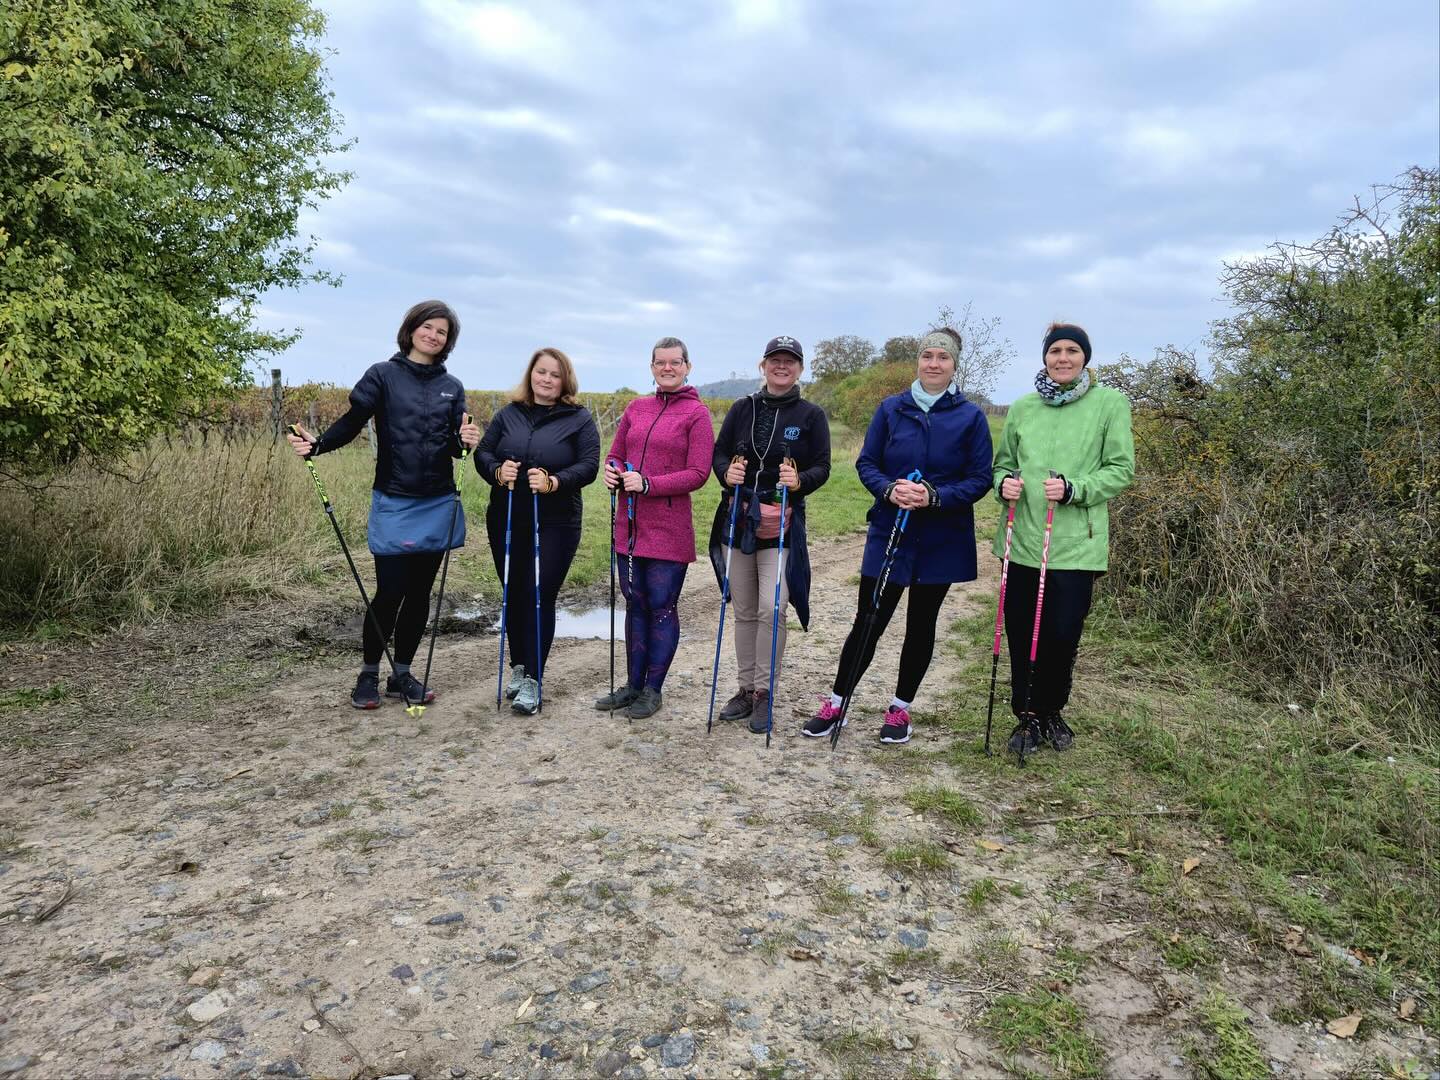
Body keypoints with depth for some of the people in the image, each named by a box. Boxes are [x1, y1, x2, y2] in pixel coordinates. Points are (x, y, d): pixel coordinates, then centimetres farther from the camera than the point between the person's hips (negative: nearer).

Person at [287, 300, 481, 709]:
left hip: (438, 505, 4)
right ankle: (368, 675, 16)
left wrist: (465, 440, -14)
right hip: (394, 504, -3)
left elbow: (455, 446, 8)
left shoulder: (452, 387, 9)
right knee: (389, 592, -3)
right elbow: (352, 422, -7)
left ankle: (402, 675, 22)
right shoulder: (382, 375, 0)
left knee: (420, 593, 9)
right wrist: (317, 444, -24)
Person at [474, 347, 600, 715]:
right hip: (506, 522, 4)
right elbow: (482, 453, 6)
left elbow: (589, 465, -8)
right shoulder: (509, 414, 9)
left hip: (555, 525, -3)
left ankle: (532, 681, 3)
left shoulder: (579, 419, -1)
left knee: (540, 598, -4)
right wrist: (497, 472, -17)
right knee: (515, 595, 12)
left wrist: (554, 482, -25)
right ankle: (518, 667, 28)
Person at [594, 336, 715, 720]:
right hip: (630, 524, 5)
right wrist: (612, 472, -5)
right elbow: (615, 454, 18)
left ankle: (652, 690, 16)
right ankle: (633, 685, 26)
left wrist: (647, 484, -19)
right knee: (635, 605, 13)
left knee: (662, 607, 3)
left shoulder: (697, 413, -4)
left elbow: (698, 473, -10)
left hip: (669, 528, -5)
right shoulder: (636, 408, 12)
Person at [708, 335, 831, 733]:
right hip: (737, 519, 3)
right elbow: (719, 452, 10)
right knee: (744, 611, 10)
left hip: (782, 525, -3)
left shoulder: (812, 415, 1)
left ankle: (763, 692, 5)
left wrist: (801, 481, -21)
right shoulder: (742, 408, 8)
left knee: (771, 609, -11)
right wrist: (726, 473, -12)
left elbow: (822, 467, 0)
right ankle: (746, 688, 23)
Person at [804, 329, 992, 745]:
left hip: (941, 540, 0)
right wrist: (888, 489, -16)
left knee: (921, 624, 11)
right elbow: (866, 463, 4)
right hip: (889, 534, 0)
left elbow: (980, 478, -4)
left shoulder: (970, 416, -2)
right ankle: (835, 705, 15)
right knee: (868, 621, 1)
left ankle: (900, 710, 27)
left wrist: (935, 496, -20)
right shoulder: (891, 409, 2)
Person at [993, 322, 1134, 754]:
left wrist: (1074, 489, -17)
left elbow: (1121, 469, -2)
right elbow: (1004, 462, 17)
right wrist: (1005, 482, -6)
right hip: (1024, 538, 3)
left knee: (1063, 634, 2)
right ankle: (1027, 716, 23)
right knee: (1021, 632, 5)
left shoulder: (1111, 403, 1)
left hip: (1076, 542, -2)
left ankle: (1052, 711, 28)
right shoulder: (1022, 407, 10)